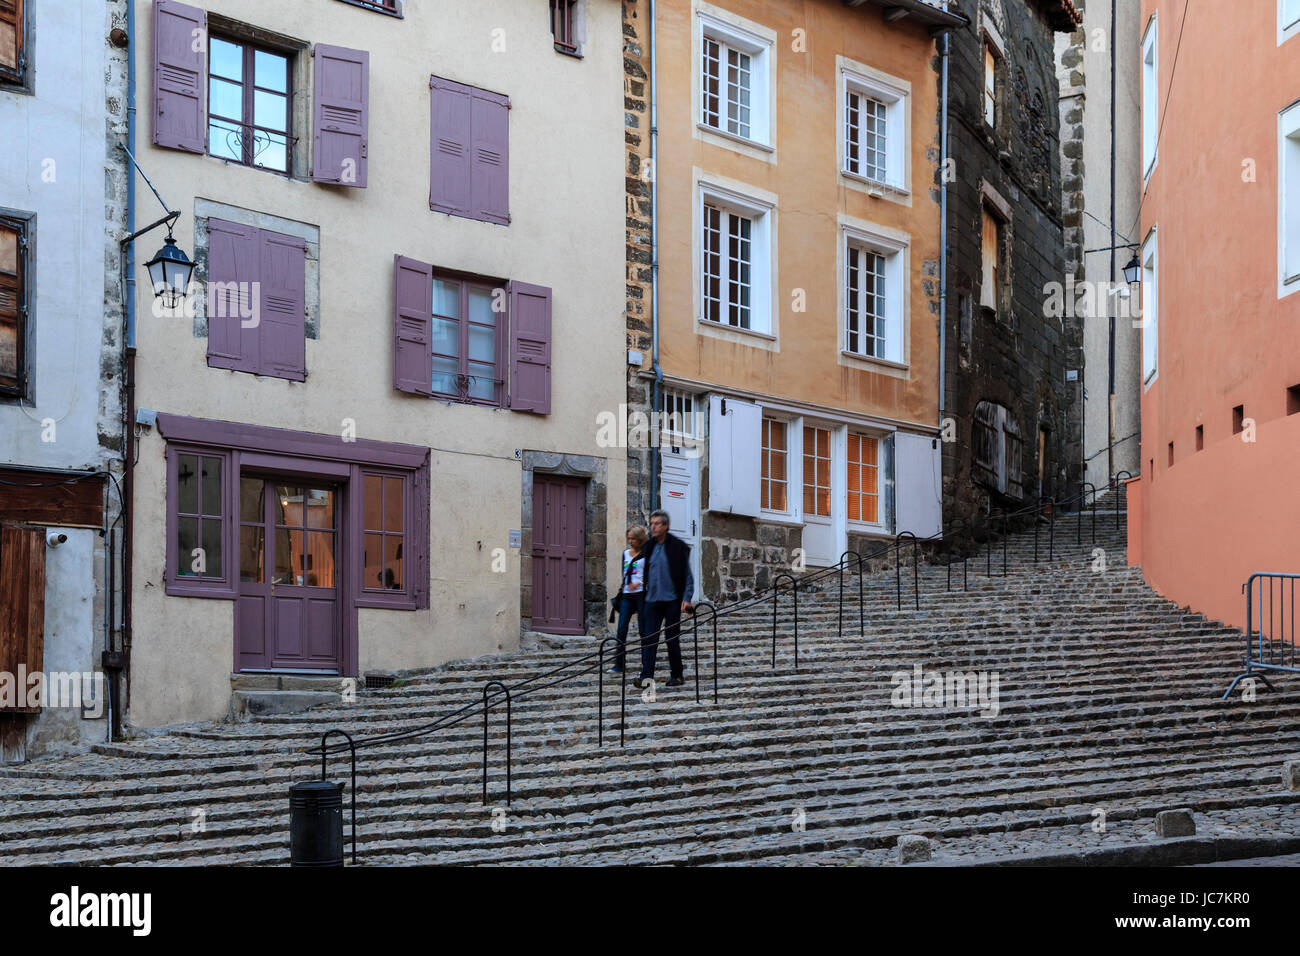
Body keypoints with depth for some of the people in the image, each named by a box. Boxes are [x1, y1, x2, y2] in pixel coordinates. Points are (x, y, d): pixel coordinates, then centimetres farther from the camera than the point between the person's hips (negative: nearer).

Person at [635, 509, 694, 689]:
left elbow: (687, 574, -4)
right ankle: (646, 675, -10)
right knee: (649, 639, -6)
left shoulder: (678, 546, -5)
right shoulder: (649, 547, 9)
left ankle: (676, 675, 16)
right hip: (653, 600, 4)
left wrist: (687, 598, -12)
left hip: (672, 600, -4)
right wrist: (646, 592, 12)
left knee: (672, 639, 4)